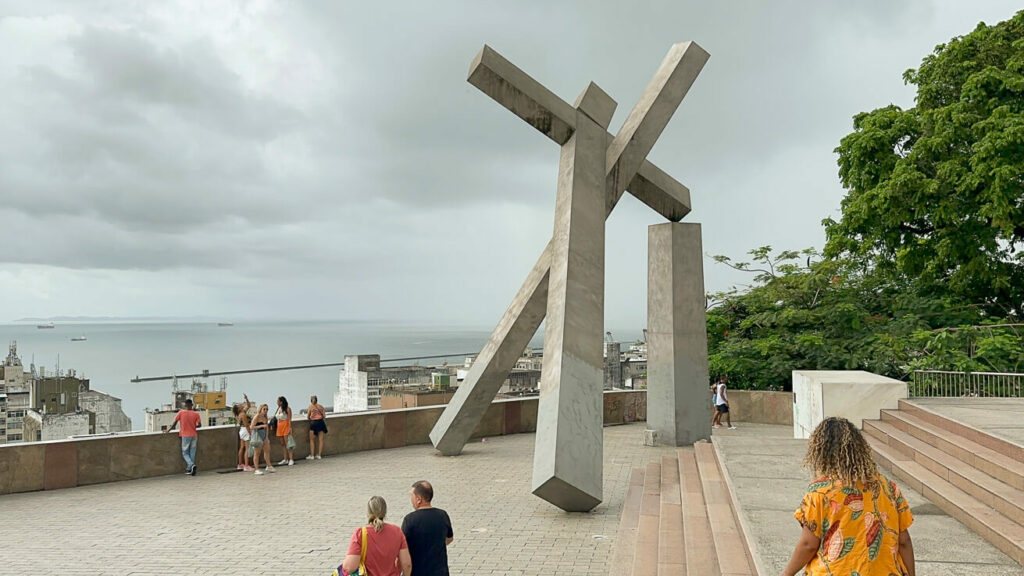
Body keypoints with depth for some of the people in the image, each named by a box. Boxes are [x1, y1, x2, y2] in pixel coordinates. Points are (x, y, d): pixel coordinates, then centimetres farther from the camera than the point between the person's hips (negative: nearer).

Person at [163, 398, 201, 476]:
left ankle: (192, 465, -17)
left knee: (185, 453, 6)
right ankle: (189, 469, 12)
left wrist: (168, 430, 10)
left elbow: (175, 423, -4)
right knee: (192, 453, 10)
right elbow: (199, 425, -5)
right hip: (194, 435, 2)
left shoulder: (181, 413, -6)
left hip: (185, 436, -2)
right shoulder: (196, 414, -2)